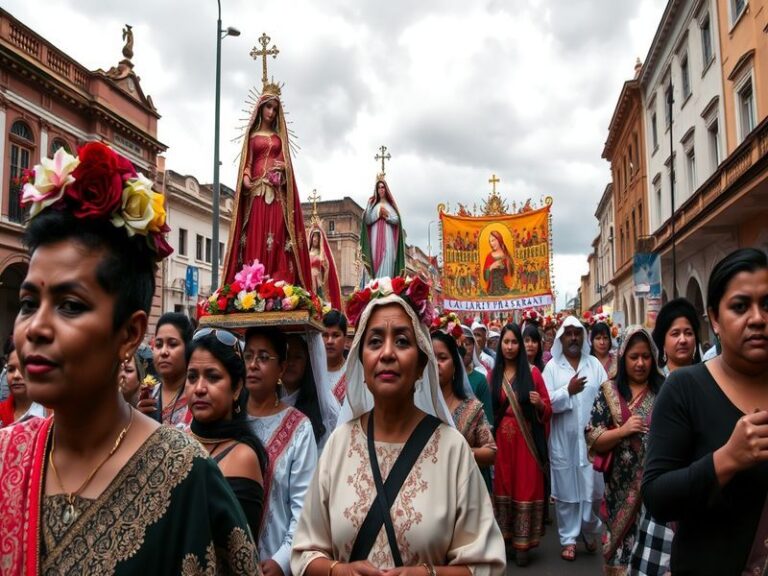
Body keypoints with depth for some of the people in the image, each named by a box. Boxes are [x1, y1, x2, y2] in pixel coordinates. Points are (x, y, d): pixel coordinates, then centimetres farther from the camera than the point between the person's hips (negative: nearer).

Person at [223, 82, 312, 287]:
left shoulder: (280, 136, 20)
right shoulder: (252, 135, 15)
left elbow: (285, 162, 16)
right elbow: (247, 163, 7)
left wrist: (284, 167, -7)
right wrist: (246, 179, -12)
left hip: (277, 193, 2)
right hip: (257, 191, -1)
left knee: (277, 239, -8)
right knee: (256, 238, -10)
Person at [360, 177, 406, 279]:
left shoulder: (390, 204, 16)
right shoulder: (372, 203, 16)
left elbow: (396, 220, 5)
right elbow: (367, 220, 4)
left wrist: (387, 215, -7)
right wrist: (378, 213, -4)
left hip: (388, 237, 0)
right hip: (376, 237, 0)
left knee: (387, 261, -11)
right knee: (377, 260, -9)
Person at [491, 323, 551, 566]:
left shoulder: (532, 372, -1)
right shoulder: (493, 375, 5)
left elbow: (547, 411, 1)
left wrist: (539, 404, -19)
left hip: (527, 441, -2)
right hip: (501, 441, 2)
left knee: (526, 487, 1)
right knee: (503, 486, 8)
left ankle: (522, 542, 10)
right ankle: (506, 538, 20)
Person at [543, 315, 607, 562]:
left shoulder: (594, 364, 7)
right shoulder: (552, 366, 1)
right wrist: (568, 391, -15)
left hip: (591, 436, 1)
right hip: (563, 438, -1)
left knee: (593, 488, 5)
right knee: (566, 488, 5)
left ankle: (591, 533, 29)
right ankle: (568, 539, 18)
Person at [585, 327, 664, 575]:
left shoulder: (664, 390, 2)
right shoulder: (609, 391, 0)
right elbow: (593, 439, -2)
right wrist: (622, 430, -15)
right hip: (623, 484, 0)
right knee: (623, 538, 8)